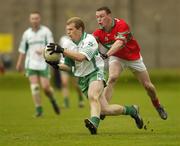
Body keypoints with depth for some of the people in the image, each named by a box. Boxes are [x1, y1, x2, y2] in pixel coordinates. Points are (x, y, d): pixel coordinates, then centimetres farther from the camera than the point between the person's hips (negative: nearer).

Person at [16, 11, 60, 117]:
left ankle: (53, 100, 24)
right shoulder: (27, 33, 10)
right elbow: (22, 50, 19)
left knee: (45, 87, -7)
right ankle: (39, 110, -5)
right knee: (34, 87, -10)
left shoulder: (46, 31, -1)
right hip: (31, 64, 2)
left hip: (43, 64, -2)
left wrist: (44, 51, -31)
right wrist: (19, 64, 20)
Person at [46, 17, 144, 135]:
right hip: (83, 79, 7)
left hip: (95, 73, -7)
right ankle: (131, 110, 21)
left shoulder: (89, 40, -12)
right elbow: (69, 66, 18)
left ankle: (94, 123, -58)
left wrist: (62, 50, -32)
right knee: (104, 110, 1)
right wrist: (57, 65, -1)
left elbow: (81, 57, -28)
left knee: (93, 96, -37)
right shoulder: (72, 46, 11)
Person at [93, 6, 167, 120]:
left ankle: (158, 106, 36)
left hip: (134, 57, -1)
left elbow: (119, 43, -44)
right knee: (112, 78, -28)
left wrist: (107, 54, -61)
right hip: (116, 57, 1)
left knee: (148, 85, 8)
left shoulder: (121, 25, -31)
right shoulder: (99, 32, -18)